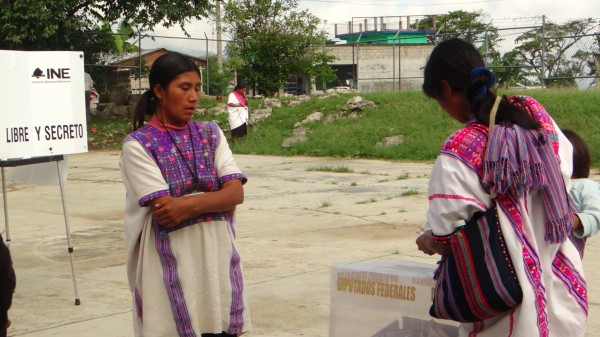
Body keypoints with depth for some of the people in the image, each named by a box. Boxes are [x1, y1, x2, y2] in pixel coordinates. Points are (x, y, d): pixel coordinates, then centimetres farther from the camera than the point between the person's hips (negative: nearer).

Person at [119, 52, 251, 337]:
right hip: (172, 267, -4)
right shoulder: (138, 144, -4)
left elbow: (236, 193, -3)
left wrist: (191, 203, -17)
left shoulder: (211, 134, 10)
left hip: (217, 260, 4)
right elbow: (165, 211, -13)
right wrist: (216, 200, -5)